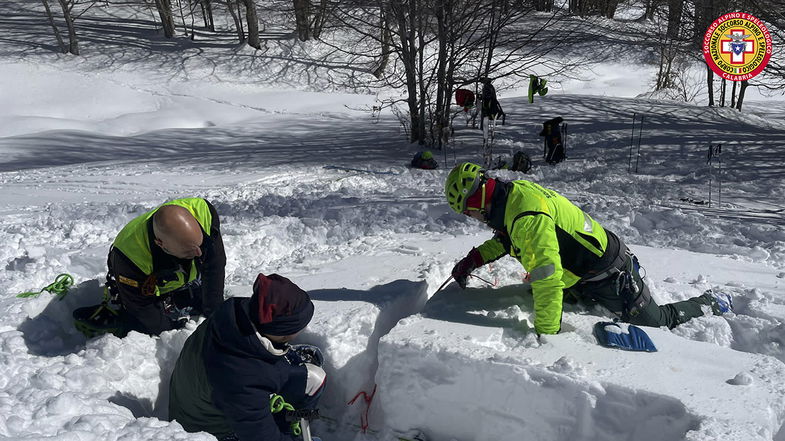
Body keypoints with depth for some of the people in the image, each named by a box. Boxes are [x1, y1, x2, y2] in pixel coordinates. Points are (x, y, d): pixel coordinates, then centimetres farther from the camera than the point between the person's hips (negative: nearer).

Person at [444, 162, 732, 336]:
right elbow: (506, 238, 16)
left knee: (659, 321, 8)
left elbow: (547, 278, -40)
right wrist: (474, 259, 5)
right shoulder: (514, 192, -4)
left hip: (607, 276, -8)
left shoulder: (527, 217, -35)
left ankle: (710, 304, 31)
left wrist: (545, 334, -36)